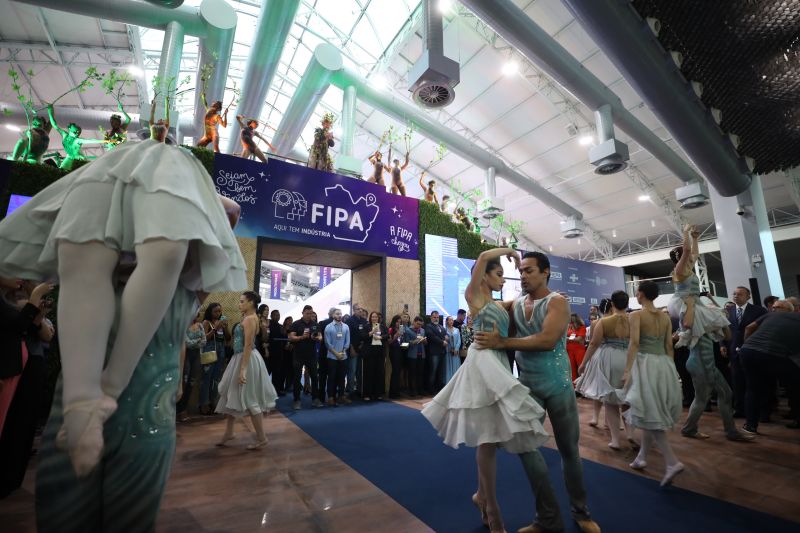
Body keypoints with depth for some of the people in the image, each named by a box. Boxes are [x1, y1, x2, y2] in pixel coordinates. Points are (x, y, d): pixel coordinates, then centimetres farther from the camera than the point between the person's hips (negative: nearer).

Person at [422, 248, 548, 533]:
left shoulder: (497, 304, 19)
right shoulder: (473, 295, -4)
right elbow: (483, 257, -15)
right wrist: (509, 251, 0)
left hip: (499, 363, 8)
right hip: (484, 362, -8)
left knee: (490, 436, 15)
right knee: (488, 437, -2)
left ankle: (482, 495, 32)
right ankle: (492, 509, 14)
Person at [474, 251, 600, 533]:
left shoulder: (557, 302, -12)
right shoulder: (515, 304, 4)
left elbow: (547, 340, -27)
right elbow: (500, 337, 7)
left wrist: (502, 343, -27)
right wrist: (478, 349, -10)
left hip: (557, 384, -4)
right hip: (526, 384, 4)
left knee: (568, 448, 13)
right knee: (525, 445, 3)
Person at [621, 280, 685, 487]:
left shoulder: (636, 315, -9)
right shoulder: (665, 317, 10)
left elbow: (634, 342, -19)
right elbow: (669, 346, 10)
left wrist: (627, 371, -19)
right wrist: (669, 368, 19)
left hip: (645, 363, -7)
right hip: (663, 364, 7)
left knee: (650, 416, 0)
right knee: (653, 414, 14)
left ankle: (672, 462, -9)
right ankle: (642, 457, 25)